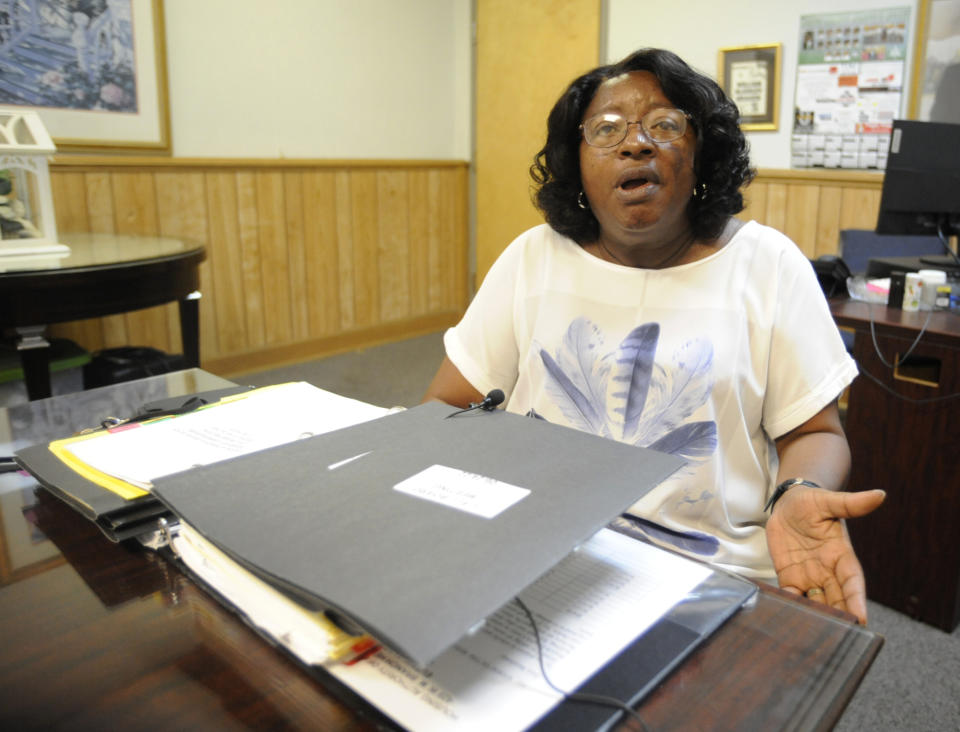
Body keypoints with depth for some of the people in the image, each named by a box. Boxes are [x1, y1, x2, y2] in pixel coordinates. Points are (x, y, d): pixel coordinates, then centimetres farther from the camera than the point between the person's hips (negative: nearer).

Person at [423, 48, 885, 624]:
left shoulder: (769, 264, 2)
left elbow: (814, 430, 4)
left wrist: (798, 496, -20)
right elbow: (446, 405, 4)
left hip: (711, 571, 1)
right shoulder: (534, 257, 5)